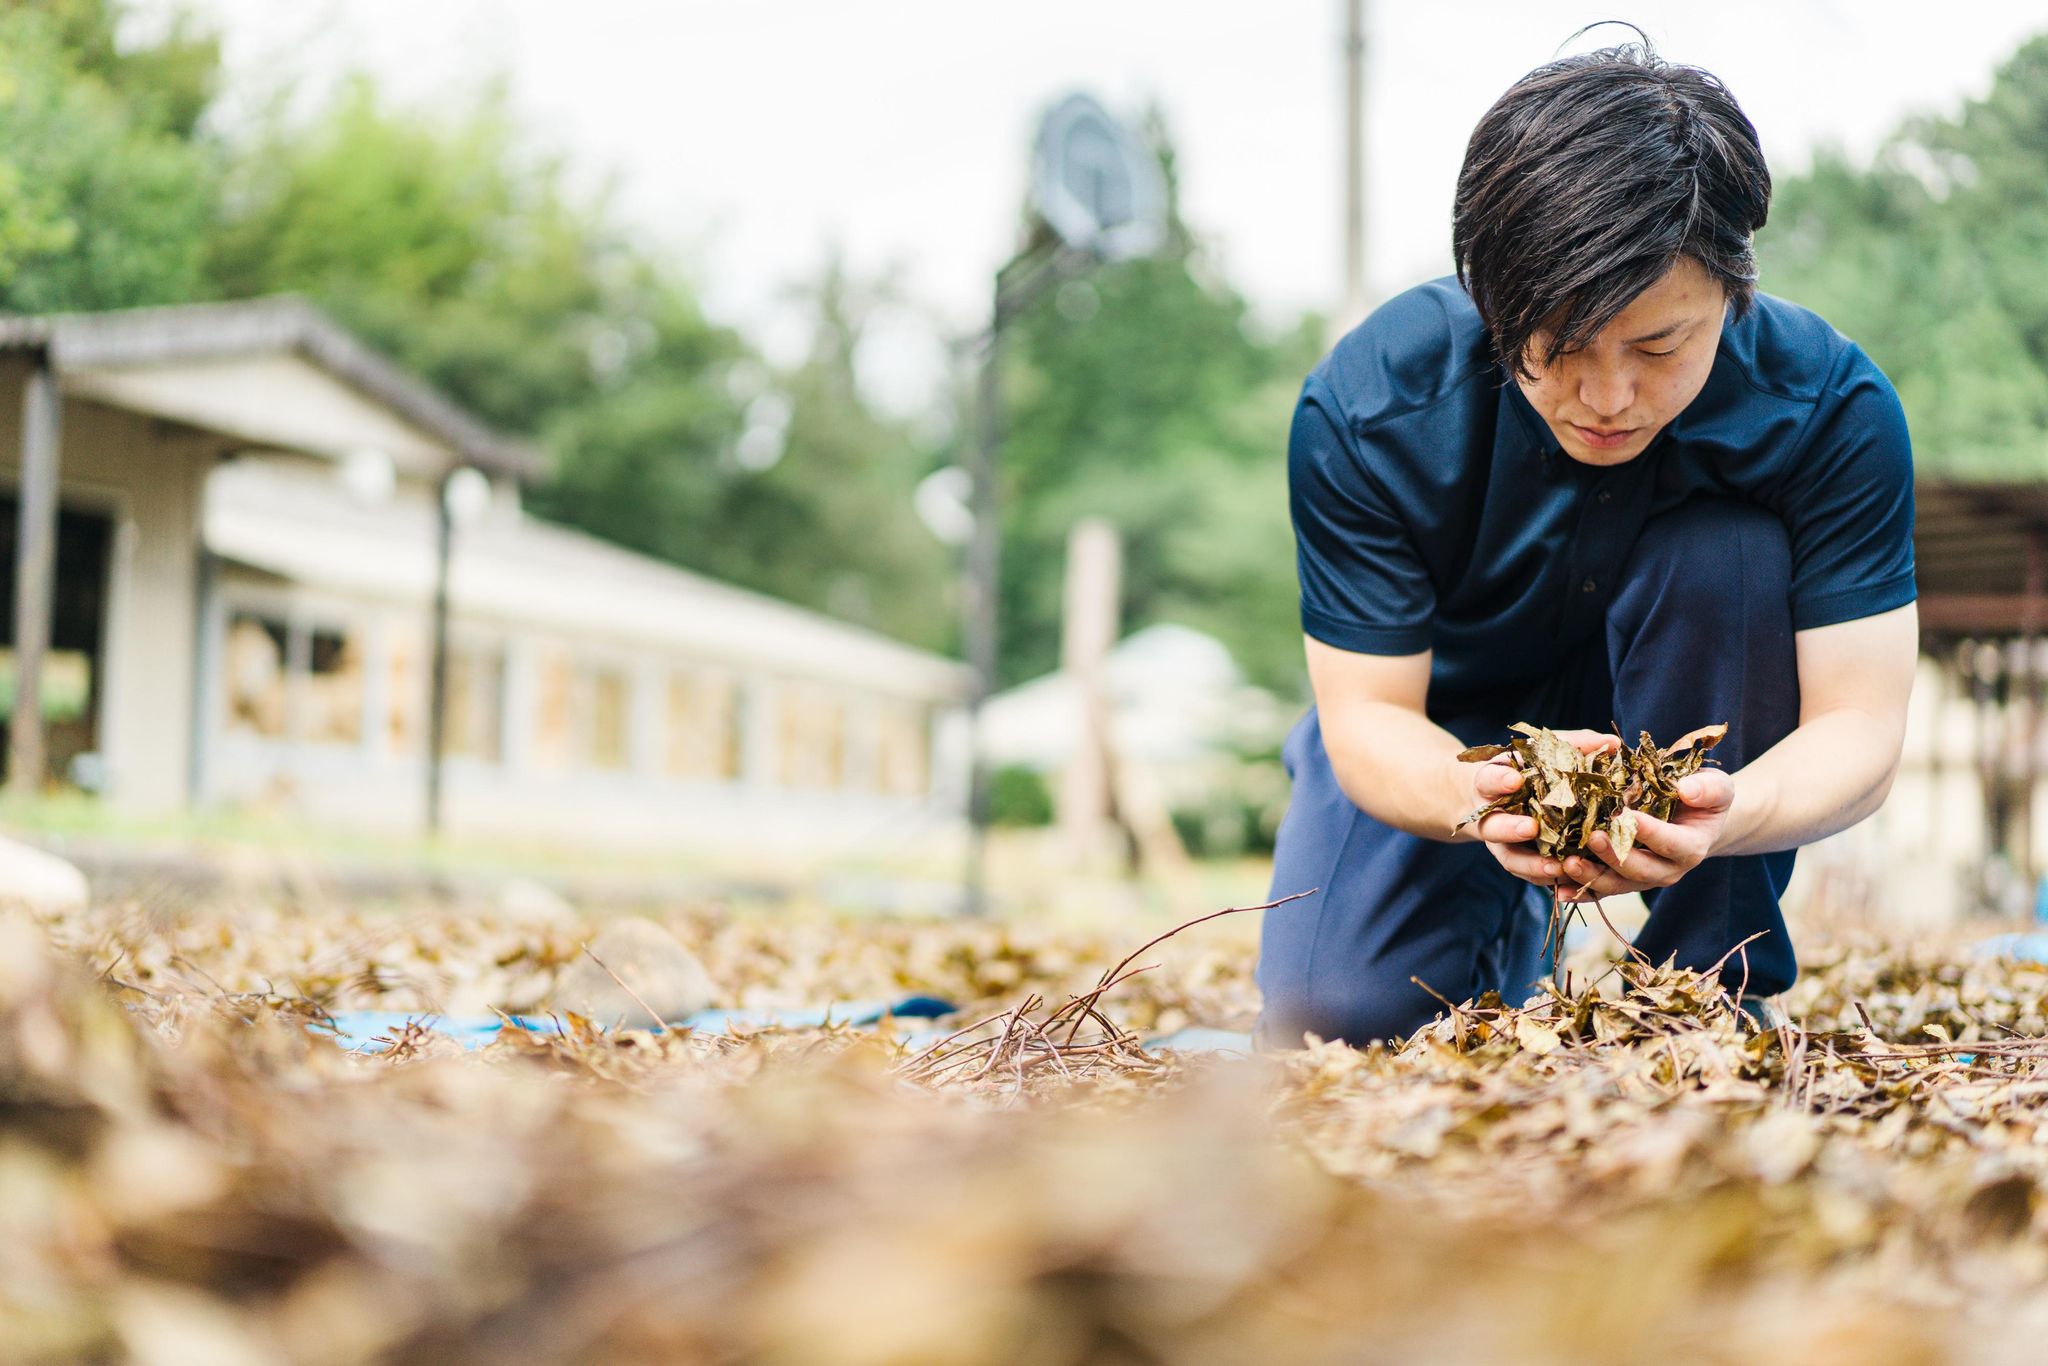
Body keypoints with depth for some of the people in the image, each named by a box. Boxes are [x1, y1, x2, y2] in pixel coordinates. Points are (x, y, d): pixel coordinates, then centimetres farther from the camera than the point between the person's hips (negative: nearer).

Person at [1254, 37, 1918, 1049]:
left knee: (1729, 551, -33)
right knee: (1336, 1017, -21)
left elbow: (1860, 724, -28)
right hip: (1441, 727, 0)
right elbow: (1366, 713, -26)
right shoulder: (1364, 409, -29)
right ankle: (1512, 925, 17)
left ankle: (1714, 995, -16)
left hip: (1692, 714, 0)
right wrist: (1480, 798, -50)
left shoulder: (1831, 408, -28)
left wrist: (1723, 817, -52)